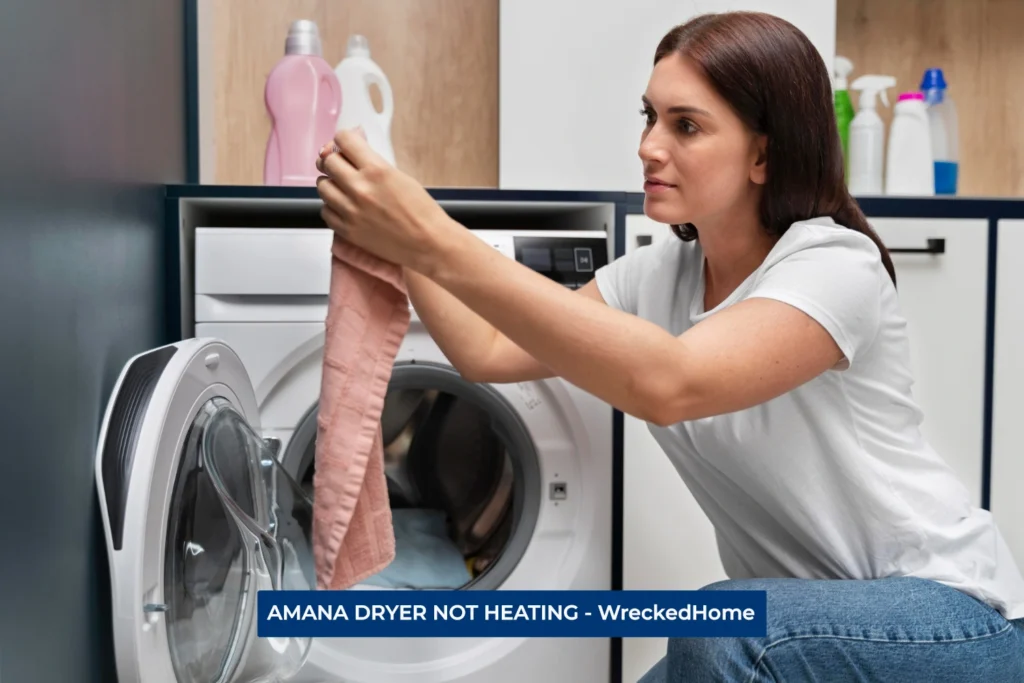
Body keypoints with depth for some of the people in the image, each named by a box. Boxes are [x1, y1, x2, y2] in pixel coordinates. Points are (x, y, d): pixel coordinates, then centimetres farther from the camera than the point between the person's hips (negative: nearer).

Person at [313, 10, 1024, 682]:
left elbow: (668, 383, -38)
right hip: (798, 610, 7)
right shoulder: (657, 274, 1)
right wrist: (398, 235, -18)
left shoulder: (835, 264, -21)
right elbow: (488, 352, -5)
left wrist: (441, 244, -41)